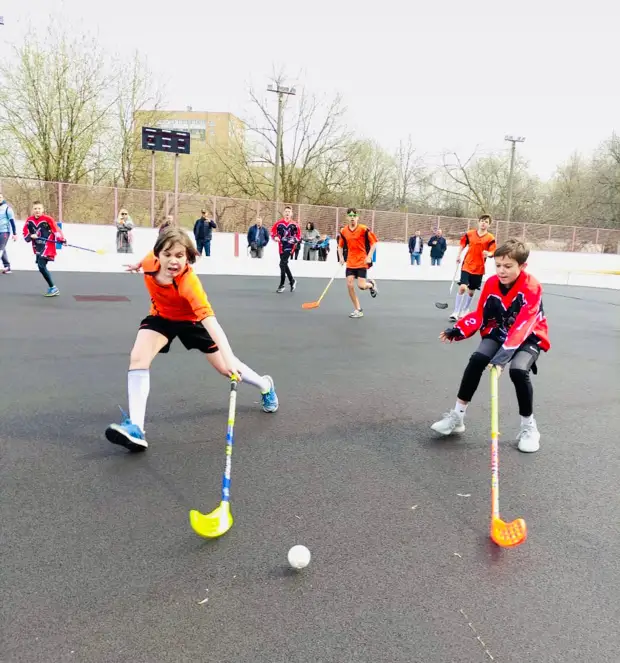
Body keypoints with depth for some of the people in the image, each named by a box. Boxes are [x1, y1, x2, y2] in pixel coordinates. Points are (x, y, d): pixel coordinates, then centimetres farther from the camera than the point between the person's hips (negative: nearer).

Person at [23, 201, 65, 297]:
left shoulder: (48, 219, -12)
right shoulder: (29, 220, 5)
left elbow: (56, 229, -13)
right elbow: (25, 233, 10)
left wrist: (61, 239, -27)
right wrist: (31, 236, -11)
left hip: (47, 246, -7)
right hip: (37, 247, 7)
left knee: (41, 266, -17)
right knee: (41, 266, 11)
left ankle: (53, 288, -9)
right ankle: (51, 288, 25)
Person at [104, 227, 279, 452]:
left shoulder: (189, 282, -42)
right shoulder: (151, 261, -28)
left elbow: (210, 321, -53)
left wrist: (229, 357, -65)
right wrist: (138, 264, 22)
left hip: (191, 320, -3)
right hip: (161, 316, 3)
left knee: (226, 367, 6)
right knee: (138, 357, -23)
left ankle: (266, 386, 39)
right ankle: (135, 427, -22)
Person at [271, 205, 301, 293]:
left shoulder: (294, 225, -3)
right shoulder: (278, 223, 1)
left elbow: (299, 235, 6)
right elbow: (273, 231, 9)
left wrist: (295, 240, -12)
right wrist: (275, 237, -10)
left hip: (290, 247, -4)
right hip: (282, 246, 4)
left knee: (282, 264, -14)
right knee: (284, 265, 13)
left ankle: (281, 285, -5)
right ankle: (292, 281, 33)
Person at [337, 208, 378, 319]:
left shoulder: (364, 229, -10)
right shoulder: (344, 231, 4)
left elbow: (373, 242, -5)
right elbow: (340, 246, 16)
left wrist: (369, 256, -13)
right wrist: (341, 257, 1)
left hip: (362, 262, -4)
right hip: (350, 263, 4)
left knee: (361, 286, -12)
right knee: (350, 285, -5)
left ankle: (371, 284, 28)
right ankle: (358, 310, 8)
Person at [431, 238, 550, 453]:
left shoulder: (531, 288, -26)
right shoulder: (491, 284, -10)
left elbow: (522, 326, -35)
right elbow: (480, 315, -1)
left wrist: (504, 355, -46)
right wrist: (457, 330, -17)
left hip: (529, 338, -4)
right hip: (499, 332, 4)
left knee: (518, 371, -29)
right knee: (476, 360, -19)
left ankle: (528, 425, -4)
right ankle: (457, 416, -5)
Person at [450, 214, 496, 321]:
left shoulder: (490, 238, -6)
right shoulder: (469, 234, -1)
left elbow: (492, 252, -9)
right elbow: (463, 244, 15)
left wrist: (488, 254, -30)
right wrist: (459, 256, 12)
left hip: (479, 268, 0)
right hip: (467, 266, 0)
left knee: (471, 291, 11)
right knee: (462, 287, -16)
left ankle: (464, 311, 31)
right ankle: (456, 312, -7)